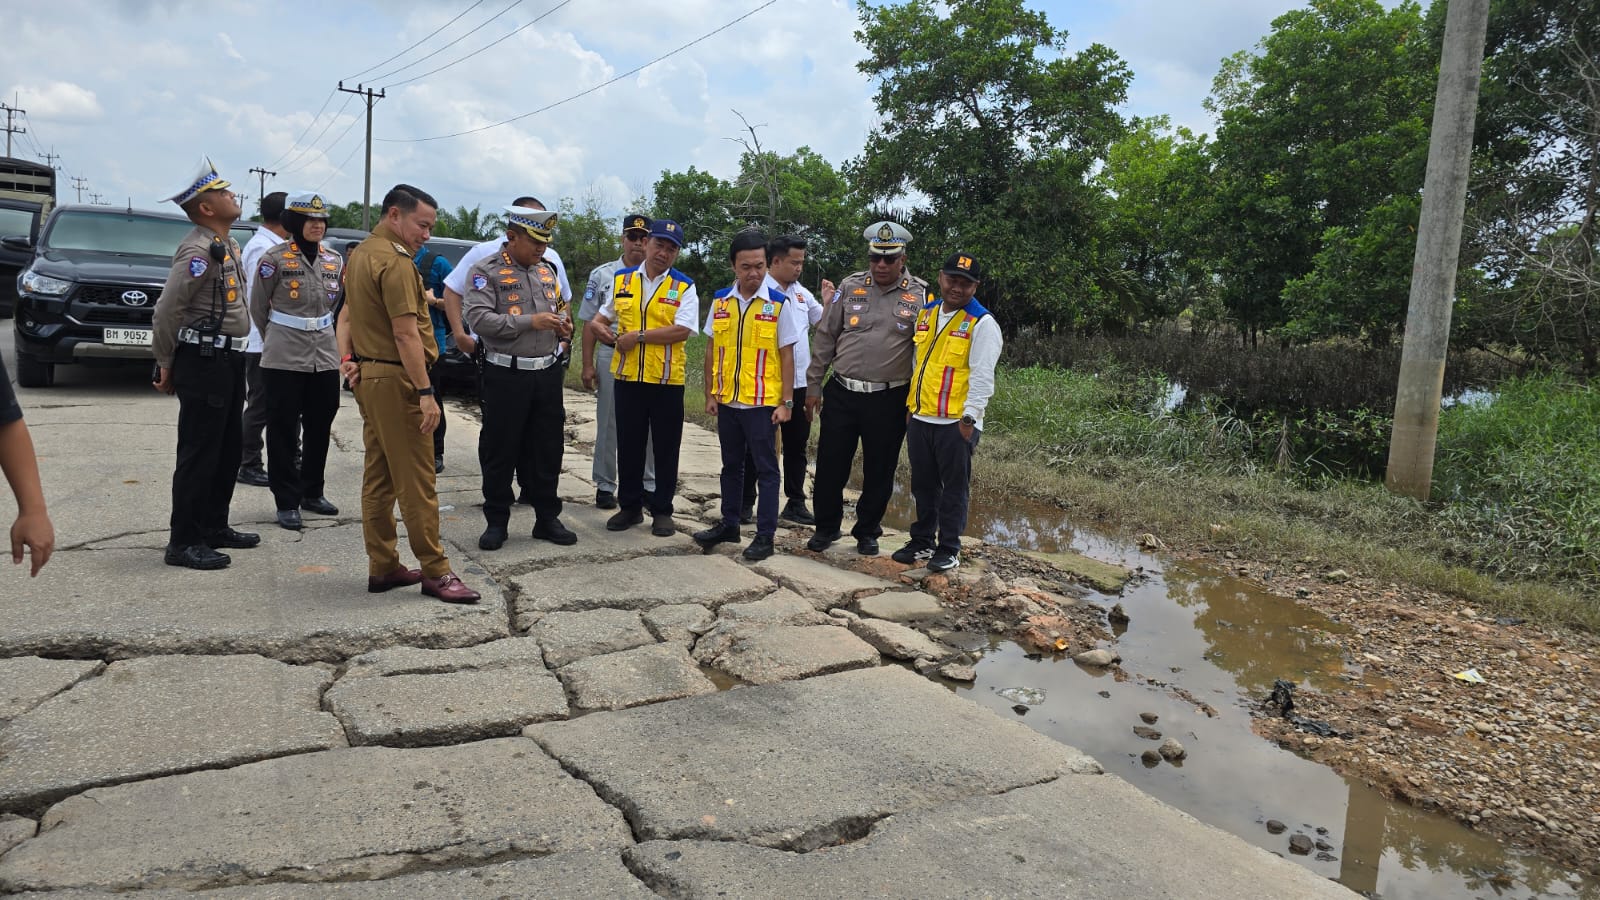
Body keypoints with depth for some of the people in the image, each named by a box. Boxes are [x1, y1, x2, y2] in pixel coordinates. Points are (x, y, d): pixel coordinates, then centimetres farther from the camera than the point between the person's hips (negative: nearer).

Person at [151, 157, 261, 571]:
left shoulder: (226, 246, 15)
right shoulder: (198, 249, -16)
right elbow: (167, 308, -19)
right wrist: (166, 364, -11)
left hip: (228, 361, 10)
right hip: (204, 363, -10)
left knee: (228, 450, 16)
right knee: (199, 455, -4)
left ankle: (214, 526, 27)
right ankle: (184, 543, 3)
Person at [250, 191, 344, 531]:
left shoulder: (335, 260, 8)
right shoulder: (275, 259, -7)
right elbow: (257, 307, 3)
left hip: (325, 357, 5)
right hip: (284, 359, -5)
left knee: (320, 428, 11)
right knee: (283, 432, 1)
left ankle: (312, 492, 26)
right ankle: (287, 502, 8)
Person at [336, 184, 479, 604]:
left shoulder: (361, 254, 16)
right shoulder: (395, 261, -16)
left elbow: (347, 315, 19)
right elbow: (406, 334, -21)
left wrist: (347, 358, 7)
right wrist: (426, 392, -21)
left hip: (367, 375, 10)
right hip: (395, 380, -10)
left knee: (379, 477, 12)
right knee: (416, 481, -6)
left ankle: (382, 567, 18)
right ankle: (435, 572, 0)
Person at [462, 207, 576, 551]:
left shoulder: (547, 270, 14)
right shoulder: (487, 271, -6)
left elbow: (561, 307, 27)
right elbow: (479, 319, -18)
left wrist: (563, 324, 3)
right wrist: (530, 321, -21)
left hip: (547, 373, 6)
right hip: (506, 376, -5)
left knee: (548, 449, 10)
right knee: (499, 451, 3)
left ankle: (547, 518, 21)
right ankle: (496, 521, 15)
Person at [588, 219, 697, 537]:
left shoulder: (684, 287, -2)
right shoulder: (621, 280, 9)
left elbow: (682, 331, -16)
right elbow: (598, 321, 17)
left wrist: (638, 336, -16)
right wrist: (604, 331, -6)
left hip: (667, 380, -3)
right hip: (627, 377, 3)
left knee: (665, 448, 6)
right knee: (628, 445, 11)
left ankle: (662, 511, 17)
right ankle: (629, 506, 24)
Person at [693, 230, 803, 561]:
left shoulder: (780, 304, -8)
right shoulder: (721, 301, 3)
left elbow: (787, 356, -6)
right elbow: (712, 350, 9)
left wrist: (786, 402, -8)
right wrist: (710, 394, 7)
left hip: (763, 402, -4)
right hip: (727, 400, 4)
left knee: (765, 468, 4)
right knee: (731, 465, 16)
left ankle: (765, 535, 12)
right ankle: (729, 524, 30)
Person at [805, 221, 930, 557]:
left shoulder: (920, 295, -1)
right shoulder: (849, 287, 3)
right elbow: (825, 338, 7)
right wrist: (813, 385, 5)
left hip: (889, 400, -1)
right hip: (841, 393, 1)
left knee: (879, 470, 9)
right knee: (830, 464, 7)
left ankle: (867, 531, 27)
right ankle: (826, 527, 25)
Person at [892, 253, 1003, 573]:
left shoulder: (982, 324, -9)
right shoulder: (926, 313, 11)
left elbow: (982, 376, -13)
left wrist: (970, 418, -17)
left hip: (956, 422, -6)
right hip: (920, 418, 6)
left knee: (954, 488, 4)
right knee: (923, 485, 15)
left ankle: (949, 549, 15)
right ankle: (922, 541, 28)